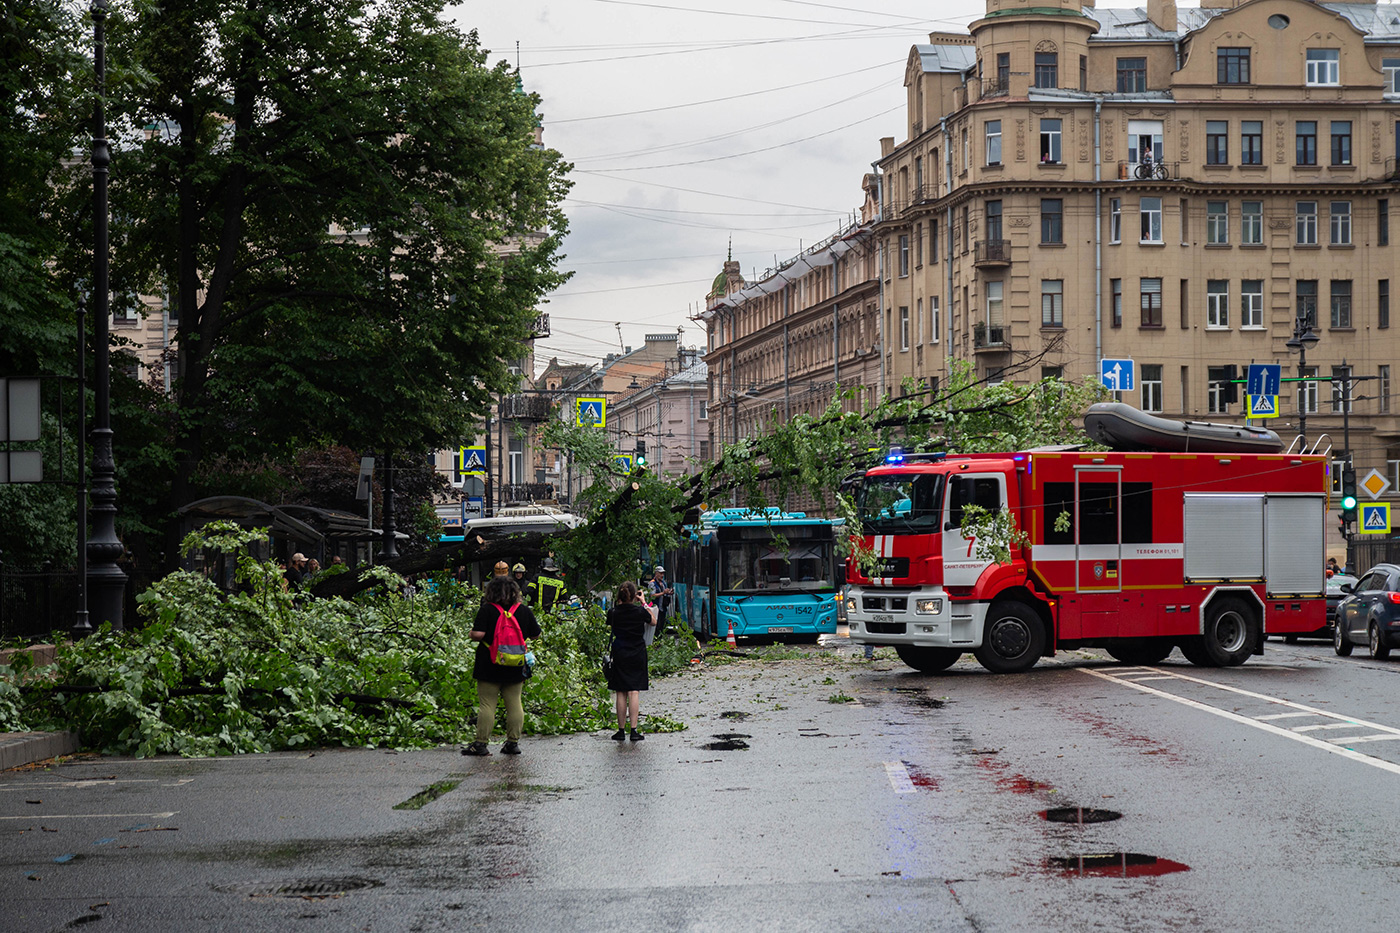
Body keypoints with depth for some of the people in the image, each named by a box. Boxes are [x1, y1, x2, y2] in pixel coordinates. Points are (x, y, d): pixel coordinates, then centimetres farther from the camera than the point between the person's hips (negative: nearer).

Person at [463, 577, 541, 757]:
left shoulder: (487, 610, -10)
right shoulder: (524, 611, 2)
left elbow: (477, 635, -18)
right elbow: (535, 635, 9)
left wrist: (473, 634, 4)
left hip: (489, 666, -3)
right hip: (515, 668, 3)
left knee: (487, 705, 0)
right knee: (514, 703, 10)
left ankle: (480, 743, 0)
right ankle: (513, 742, 10)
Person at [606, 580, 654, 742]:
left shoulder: (613, 612, -7)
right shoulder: (640, 611, -9)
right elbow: (653, 621, 10)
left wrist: (619, 604, 13)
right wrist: (643, 603, 16)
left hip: (619, 655, 1)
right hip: (637, 654, -1)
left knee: (620, 693, 6)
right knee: (634, 692, -1)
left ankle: (621, 730, 6)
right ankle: (634, 730, -7)